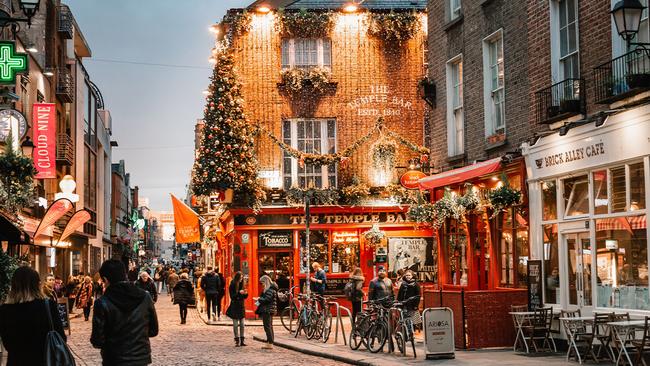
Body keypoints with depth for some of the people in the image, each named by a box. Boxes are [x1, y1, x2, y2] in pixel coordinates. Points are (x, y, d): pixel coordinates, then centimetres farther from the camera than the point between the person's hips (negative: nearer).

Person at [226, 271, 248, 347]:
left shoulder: (242, 285, 7)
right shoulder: (232, 286, -8)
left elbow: (244, 297, 11)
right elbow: (232, 296, -13)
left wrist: (245, 293, -10)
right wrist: (239, 293, -25)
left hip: (241, 306, 5)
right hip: (234, 307, -5)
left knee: (242, 324, 3)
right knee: (235, 325, 0)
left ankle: (242, 341, 7)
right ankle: (237, 341, 5)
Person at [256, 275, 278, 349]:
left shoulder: (270, 289, -15)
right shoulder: (271, 288, 17)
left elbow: (267, 299, -22)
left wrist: (259, 301, -9)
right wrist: (260, 299, 4)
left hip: (267, 310, -11)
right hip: (270, 310, 11)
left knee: (267, 327, -9)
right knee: (270, 326, 14)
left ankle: (270, 343, -10)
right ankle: (269, 342, 20)